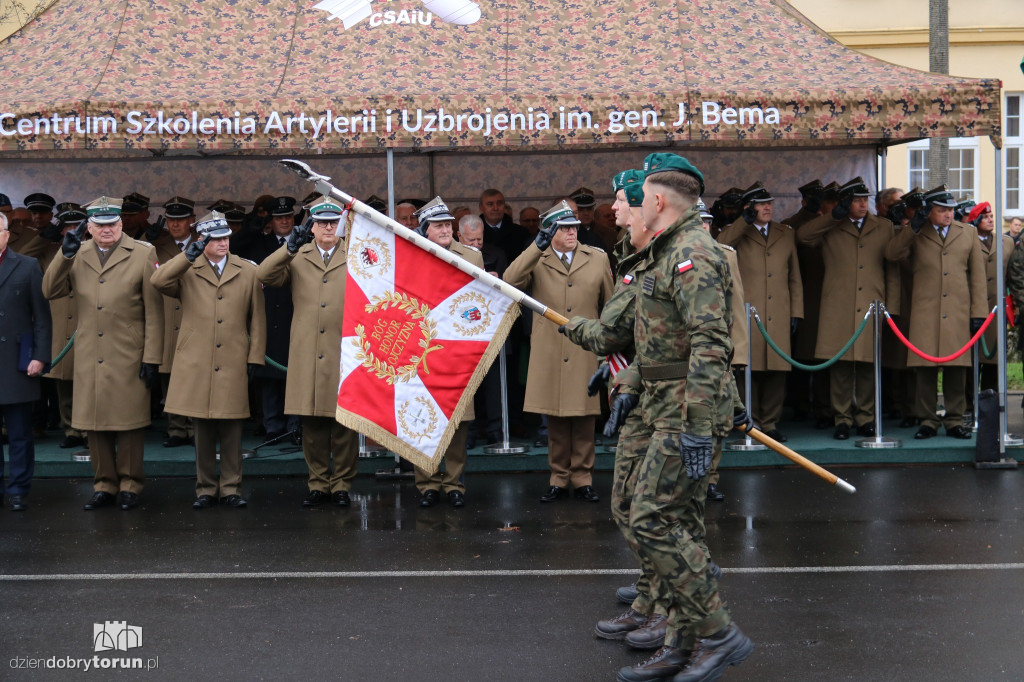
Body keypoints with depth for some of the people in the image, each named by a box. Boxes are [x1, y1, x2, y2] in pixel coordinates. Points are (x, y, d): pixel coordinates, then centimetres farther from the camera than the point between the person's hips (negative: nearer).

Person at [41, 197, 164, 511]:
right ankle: (104, 485, 19)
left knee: (128, 423, 2)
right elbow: (50, 291, 2)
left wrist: (151, 357, -7)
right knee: (95, 424, 7)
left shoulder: (143, 254, 0)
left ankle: (130, 485, 14)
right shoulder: (78, 257, 11)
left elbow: (154, 312, -3)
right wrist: (65, 255, -9)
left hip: (128, 356, -3)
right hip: (90, 357, 3)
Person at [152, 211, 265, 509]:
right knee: (202, 430, 5)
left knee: (231, 432, 2)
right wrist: (188, 256, -15)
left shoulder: (248, 272, 11)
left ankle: (230, 488, 12)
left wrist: (255, 358, 4)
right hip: (196, 364, 0)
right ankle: (206, 489, 15)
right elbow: (158, 282, -12)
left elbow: (257, 319, 10)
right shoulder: (187, 271, 8)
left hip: (233, 365, 0)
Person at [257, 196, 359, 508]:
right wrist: (290, 247, -15)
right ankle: (318, 483, 16)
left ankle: (341, 484, 13)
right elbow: (264, 275, -4)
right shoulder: (297, 258, 11)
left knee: (344, 421, 2)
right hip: (307, 354, 1)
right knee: (312, 423, 6)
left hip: (344, 351, -1)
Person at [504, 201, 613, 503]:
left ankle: (582, 478, 14)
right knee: (555, 420, 6)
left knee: (584, 418, 3)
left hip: (585, 351, 1)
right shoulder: (536, 260, 4)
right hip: (549, 354, 0)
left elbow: (611, 305, 13)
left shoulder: (597, 259, 9)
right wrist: (537, 247, -20)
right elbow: (509, 281, -16)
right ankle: (559, 478, 17)